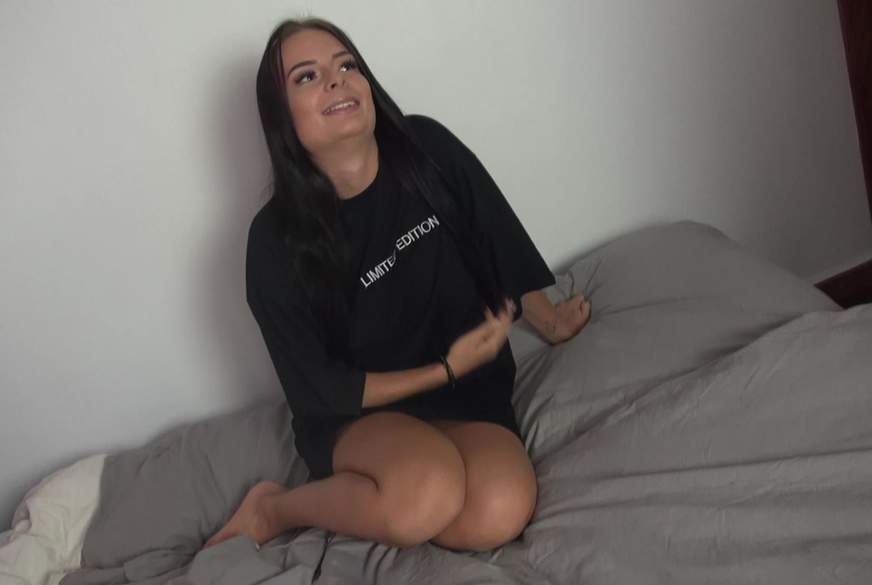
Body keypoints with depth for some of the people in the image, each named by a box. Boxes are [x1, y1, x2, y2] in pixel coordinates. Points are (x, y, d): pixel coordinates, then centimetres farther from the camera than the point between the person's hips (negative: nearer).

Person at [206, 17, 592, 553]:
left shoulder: (426, 148, -8)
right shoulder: (277, 241, -15)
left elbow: (499, 242, 9)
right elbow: (321, 390, -10)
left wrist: (549, 322, 16)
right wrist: (445, 368, -14)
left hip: (472, 390, 3)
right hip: (356, 414, -3)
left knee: (499, 515, -29)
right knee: (428, 496, -36)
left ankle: (368, 498, 1)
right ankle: (274, 509, -7)